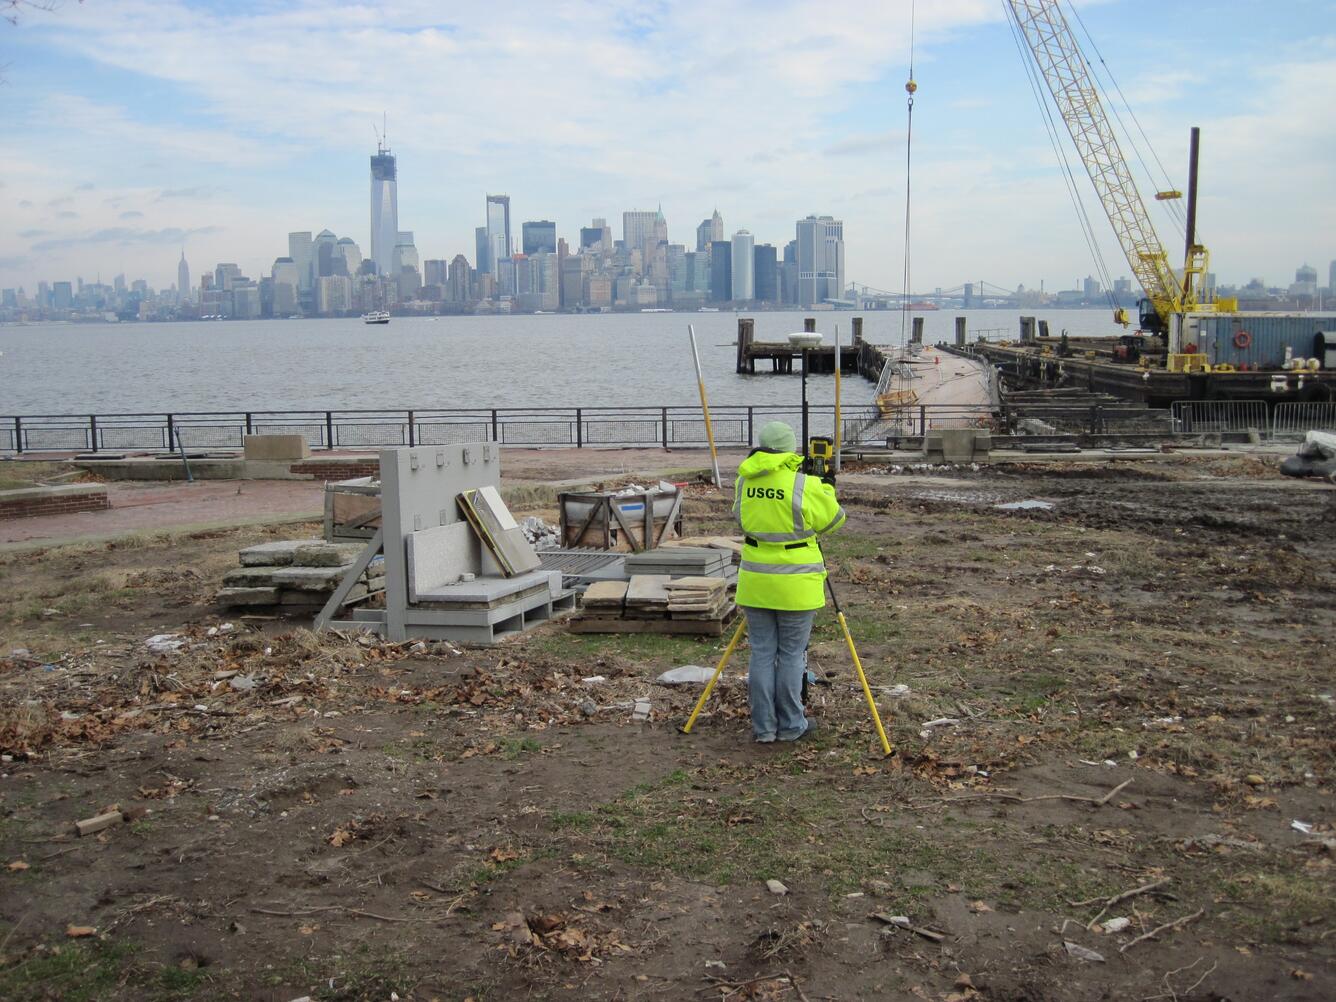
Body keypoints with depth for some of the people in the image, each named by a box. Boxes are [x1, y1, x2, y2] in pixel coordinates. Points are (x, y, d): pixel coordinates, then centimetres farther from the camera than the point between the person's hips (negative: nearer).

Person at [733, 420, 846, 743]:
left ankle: (763, 727, 14)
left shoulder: (744, 480, 1)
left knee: (762, 654, 9)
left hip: (755, 581, 4)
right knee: (791, 655, 7)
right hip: (794, 583, -4)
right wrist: (828, 488, 16)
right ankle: (790, 725, 15)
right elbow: (830, 521, -1)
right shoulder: (804, 484, -14)